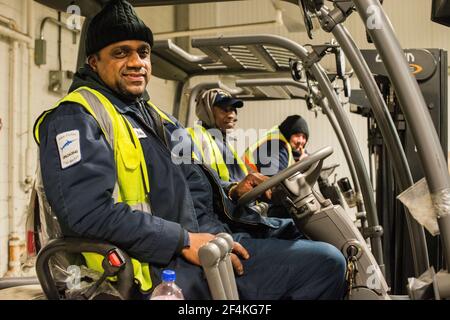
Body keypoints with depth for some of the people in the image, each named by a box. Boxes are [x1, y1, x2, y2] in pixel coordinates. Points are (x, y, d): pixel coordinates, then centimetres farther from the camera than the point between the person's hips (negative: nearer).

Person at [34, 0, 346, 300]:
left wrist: (232, 193, 3)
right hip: (161, 267, -10)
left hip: (212, 237, 10)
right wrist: (184, 241, -21)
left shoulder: (159, 119, 24)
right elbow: (89, 211, -21)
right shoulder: (76, 117, -7)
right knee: (325, 263, -19)